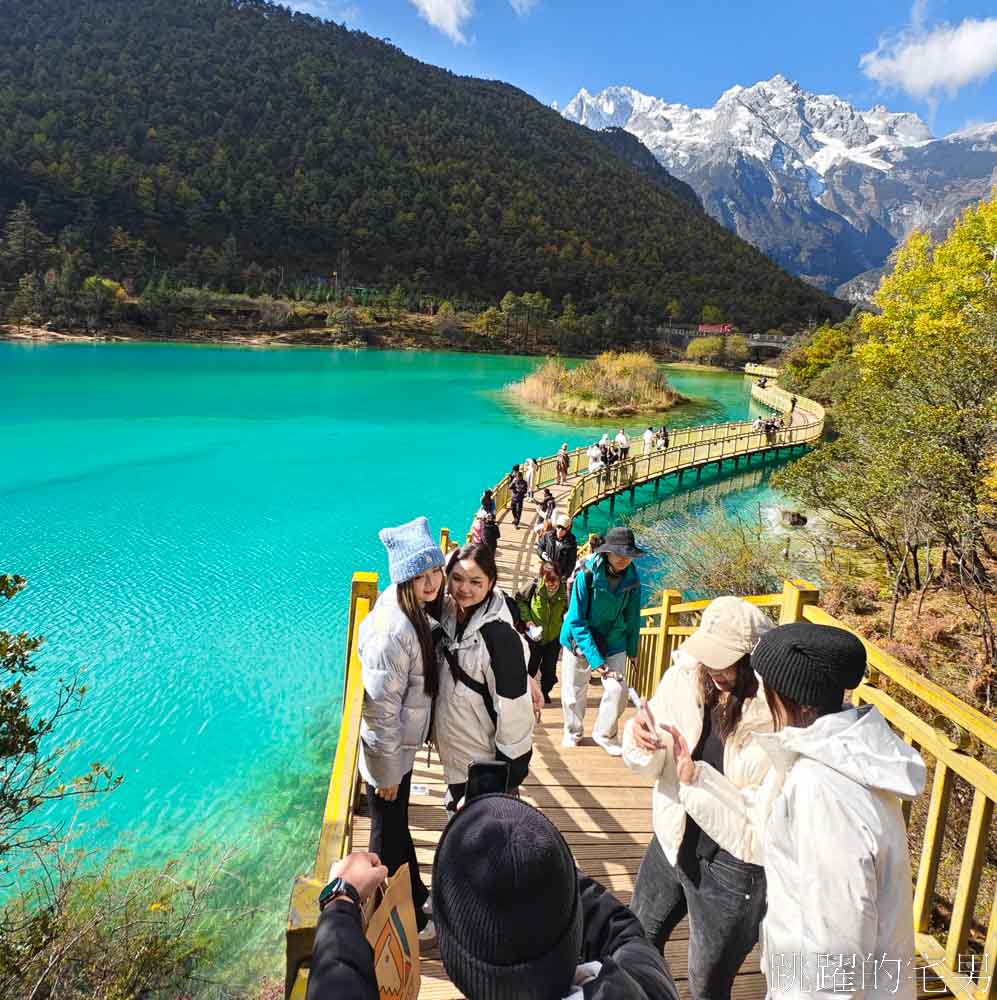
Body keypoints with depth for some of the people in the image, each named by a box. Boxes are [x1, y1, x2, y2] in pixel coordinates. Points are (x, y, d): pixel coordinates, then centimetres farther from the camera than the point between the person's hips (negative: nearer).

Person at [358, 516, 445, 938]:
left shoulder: (419, 611, -5)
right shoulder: (394, 630, -34)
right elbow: (381, 706, -28)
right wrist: (387, 772, -18)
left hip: (402, 743, 8)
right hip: (387, 750, -8)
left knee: (397, 822, 28)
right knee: (389, 831, 14)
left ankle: (415, 894, 51)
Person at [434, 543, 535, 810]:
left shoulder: (500, 636, -27)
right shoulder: (449, 615, -5)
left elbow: (513, 711, -22)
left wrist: (509, 770, -15)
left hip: (485, 767, -7)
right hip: (455, 756, 7)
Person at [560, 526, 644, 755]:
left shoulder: (631, 579, -13)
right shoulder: (587, 576, -25)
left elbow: (632, 617, 2)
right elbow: (576, 621, -22)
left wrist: (633, 650, 7)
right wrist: (594, 658, -25)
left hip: (614, 643, 2)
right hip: (580, 640, -2)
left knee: (617, 690, -9)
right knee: (574, 691, 12)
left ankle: (605, 734, 18)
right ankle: (572, 732, 39)